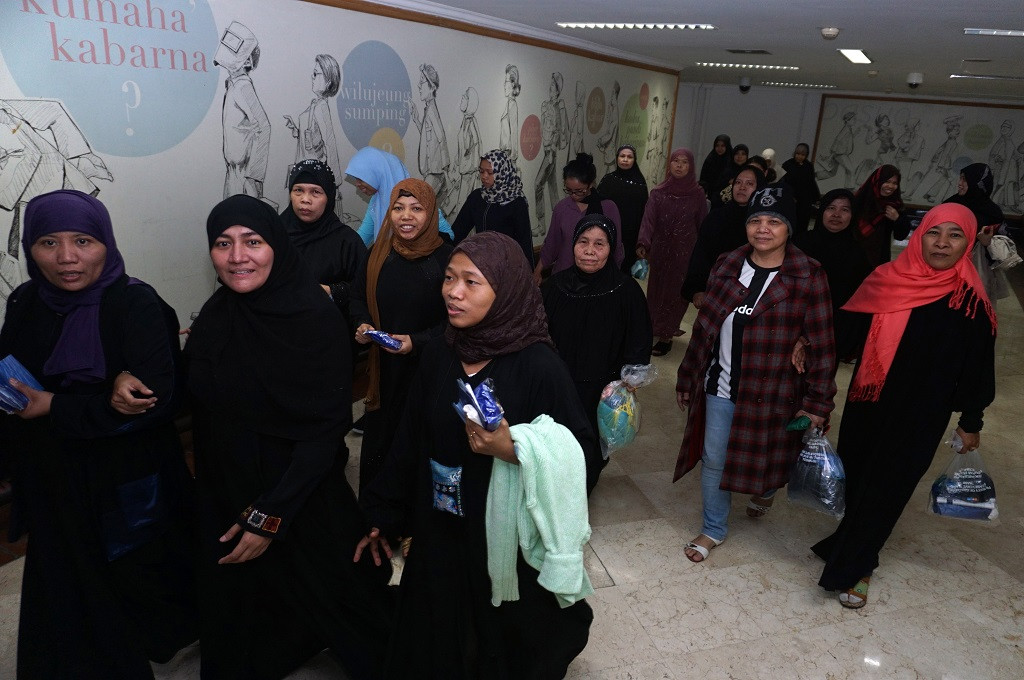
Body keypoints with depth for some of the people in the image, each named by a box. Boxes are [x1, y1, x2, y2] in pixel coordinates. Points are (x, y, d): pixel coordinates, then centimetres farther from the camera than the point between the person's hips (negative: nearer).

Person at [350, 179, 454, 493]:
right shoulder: (378, 254, 3)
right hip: (384, 370, 4)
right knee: (378, 437, 13)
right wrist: (363, 324, -5)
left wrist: (417, 342, -20)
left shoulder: (446, 258, -12)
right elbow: (358, 296, 15)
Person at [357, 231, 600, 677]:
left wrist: (513, 450, -32)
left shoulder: (539, 367, -19)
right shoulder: (439, 356, -3)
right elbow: (410, 442, 5)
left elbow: (581, 457, -17)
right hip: (438, 539, 4)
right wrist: (382, 516, 11)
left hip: (509, 544, -4)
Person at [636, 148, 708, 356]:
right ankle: (666, 328, 27)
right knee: (657, 289, 10)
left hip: (685, 252, -2)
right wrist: (643, 244, -24)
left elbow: (703, 225, 1)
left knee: (676, 291, 2)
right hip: (660, 250, 2)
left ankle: (665, 336, 10)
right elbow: (648, 220, -10)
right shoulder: (658, 192, 0)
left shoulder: (698, 194, -2)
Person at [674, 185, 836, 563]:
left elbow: (821, 345, -9)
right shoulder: (727, 267, 0)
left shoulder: (808, 277, -10)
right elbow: (704, 327, 6)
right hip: (720, 386, 3)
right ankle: (713, 530, 32)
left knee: (763, 458, 17)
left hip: (770, 392, -2)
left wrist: (818, 402, -10)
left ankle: (764, 493, 54)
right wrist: (687, 378, 10)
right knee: (714, 460, 9)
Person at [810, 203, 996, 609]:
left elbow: (977, 366, -2)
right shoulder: (887, 281, -3)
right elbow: (847, 328, 0)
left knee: (885, 488, 7)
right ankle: (852, 544, 41)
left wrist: (971, 421, 3)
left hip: (919, 417, -2)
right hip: (867, 405, 3)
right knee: (854, 479, 14)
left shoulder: (970, 302, -9)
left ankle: (852, 569, 27)